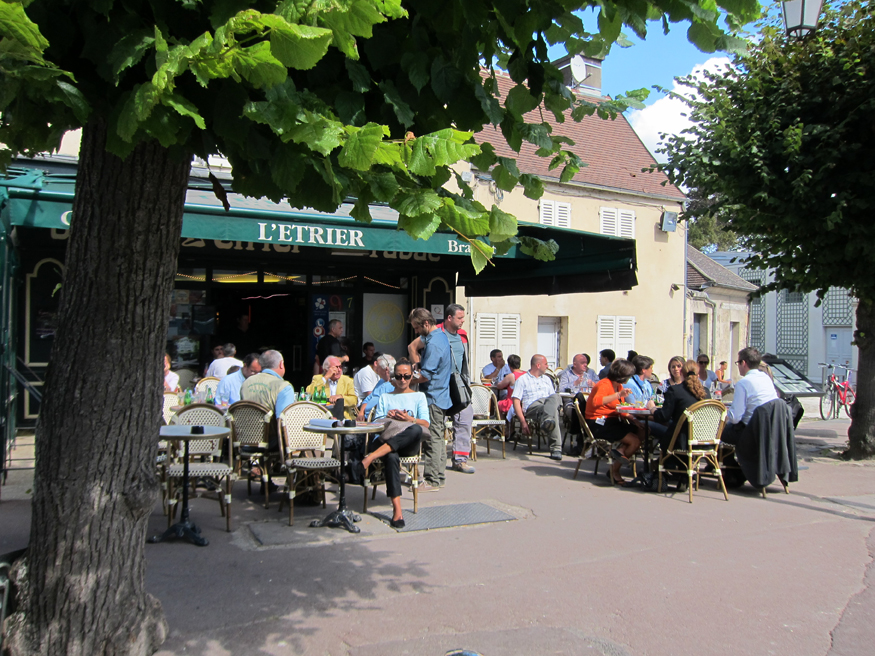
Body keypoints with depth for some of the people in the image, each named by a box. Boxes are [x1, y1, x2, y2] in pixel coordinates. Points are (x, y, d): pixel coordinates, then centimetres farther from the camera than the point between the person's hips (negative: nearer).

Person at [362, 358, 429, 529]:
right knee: (391, 457, -39)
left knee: (417, 430, -39)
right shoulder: (385, 398, 28)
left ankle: (369, 459, -47)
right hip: (386, 441, 0)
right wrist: (387, 418, -7)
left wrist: (410, 419, -13)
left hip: (409, 444, 0)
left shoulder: (419, 396, 24)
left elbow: (425, 424, 7)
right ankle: (397, 511, -42)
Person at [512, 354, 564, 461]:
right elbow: (516, 401, 4)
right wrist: (523, 421, -10)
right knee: (553, 412, -38)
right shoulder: (523, 379, 15)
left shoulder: (547, 379, 33)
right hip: (532, 406, -4)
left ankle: (547, 421, -58)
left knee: (556, 397, -35)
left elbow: (554, 398, 27)